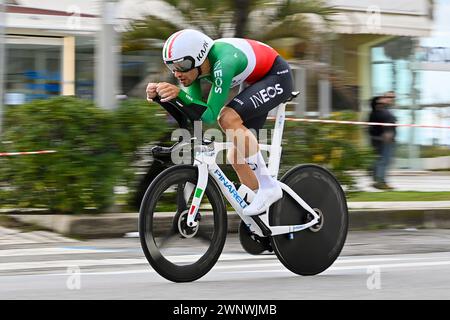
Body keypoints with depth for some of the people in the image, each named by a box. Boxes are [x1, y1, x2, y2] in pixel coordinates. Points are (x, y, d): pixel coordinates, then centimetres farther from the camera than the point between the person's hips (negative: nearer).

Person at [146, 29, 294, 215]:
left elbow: (210, 114, -37)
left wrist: (179, 93, -46)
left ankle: (269, 187, -20)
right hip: (257, 83, 9)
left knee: (228, 117, -31)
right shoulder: (194, 64, -13)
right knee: (237, 157, 3)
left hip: (277, 76, -9)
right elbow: (193, 111, -15)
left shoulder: (223, 63, -37)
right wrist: (158, 94, -29)